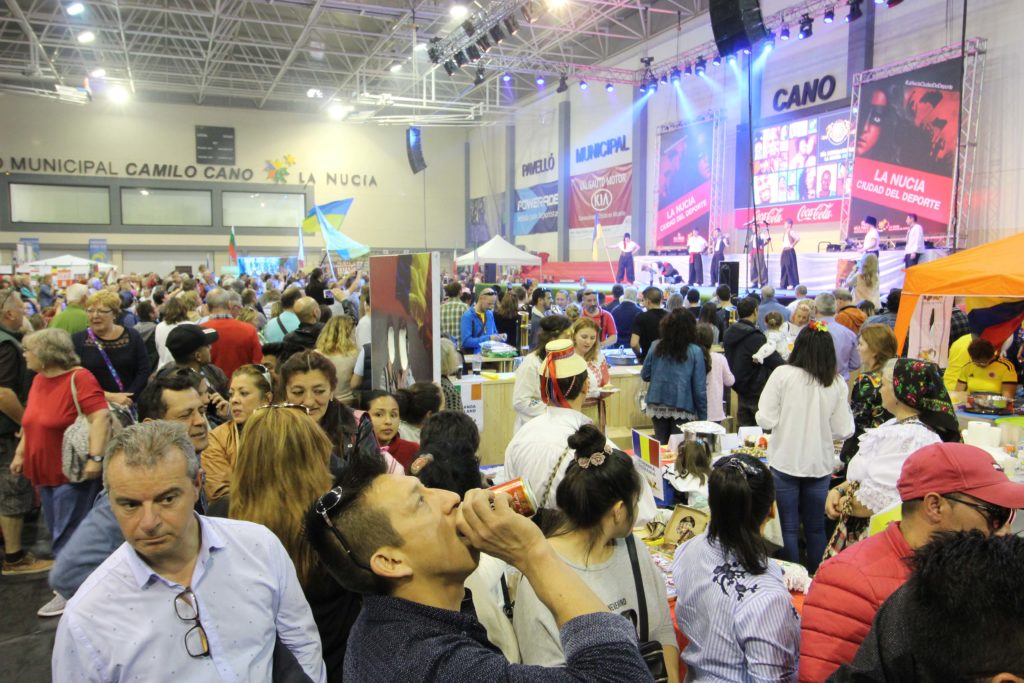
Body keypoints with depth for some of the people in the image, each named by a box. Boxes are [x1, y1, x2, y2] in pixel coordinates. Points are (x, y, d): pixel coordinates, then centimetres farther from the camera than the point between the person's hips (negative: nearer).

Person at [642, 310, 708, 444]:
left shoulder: (656, 347, -1)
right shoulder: (695, 352, -8)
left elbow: (644, 375, 7)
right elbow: (700, 388, -6)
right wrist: (703, 418, 1)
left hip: (657, 407, 3)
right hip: (683, 409, -3)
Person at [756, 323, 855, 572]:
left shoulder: (782, 375, -13)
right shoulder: (837, 384, -6)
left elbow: (766, 420, -12)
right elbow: (843, 430, -3)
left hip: (785, 461, -2)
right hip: (820, 464, 3)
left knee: (788, 528, 9)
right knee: (816, 528, 17)